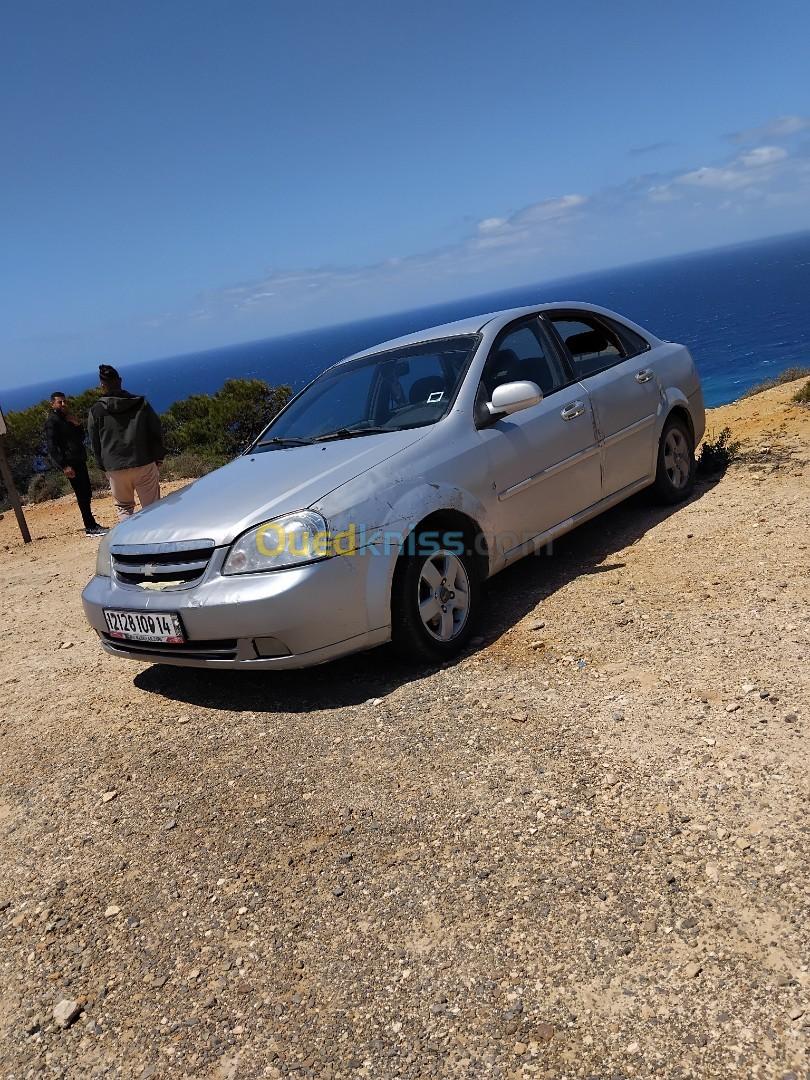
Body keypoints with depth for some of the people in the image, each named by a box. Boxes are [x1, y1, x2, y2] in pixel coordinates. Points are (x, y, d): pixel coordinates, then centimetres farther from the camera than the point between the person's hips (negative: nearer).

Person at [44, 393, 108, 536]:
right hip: (70, 463, -9)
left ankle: (91, 525, 19)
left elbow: (81, 437, 20)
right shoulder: (52, 422, -7)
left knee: (86, 493, 12)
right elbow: (52, 447, -15)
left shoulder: (67, 418, 19)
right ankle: (91, 527, -9)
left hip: (79, 461, 9)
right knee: (83, 495, -10)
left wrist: (76, 424, 1)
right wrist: (64, 466, -23)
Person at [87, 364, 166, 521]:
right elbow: (156, 433, 3)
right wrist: (158, 458, 11)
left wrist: (104, 467, 15)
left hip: (115, 468, 0)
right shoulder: (141, 403, 3)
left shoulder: (96, 411, 1)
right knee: (152, 506, 6)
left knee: (123, 507, 16)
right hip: (144, 465, 0)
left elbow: (95, 443, 5)